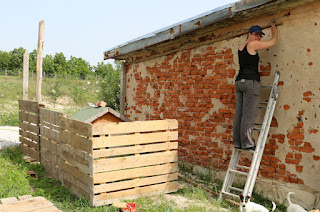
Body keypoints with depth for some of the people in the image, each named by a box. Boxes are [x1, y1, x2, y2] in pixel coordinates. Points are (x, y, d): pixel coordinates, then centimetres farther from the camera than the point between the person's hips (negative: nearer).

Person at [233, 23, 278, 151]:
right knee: (249, 114, -8)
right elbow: (273, 41, 5)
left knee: (239, 114, 5)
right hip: (250, 81, -9)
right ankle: (247, 143, -8)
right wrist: (274, 29, 23)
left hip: (239, 81, 9)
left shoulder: (241, 47, 19)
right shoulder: (253, 44, -4)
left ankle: (237, 142, 6)